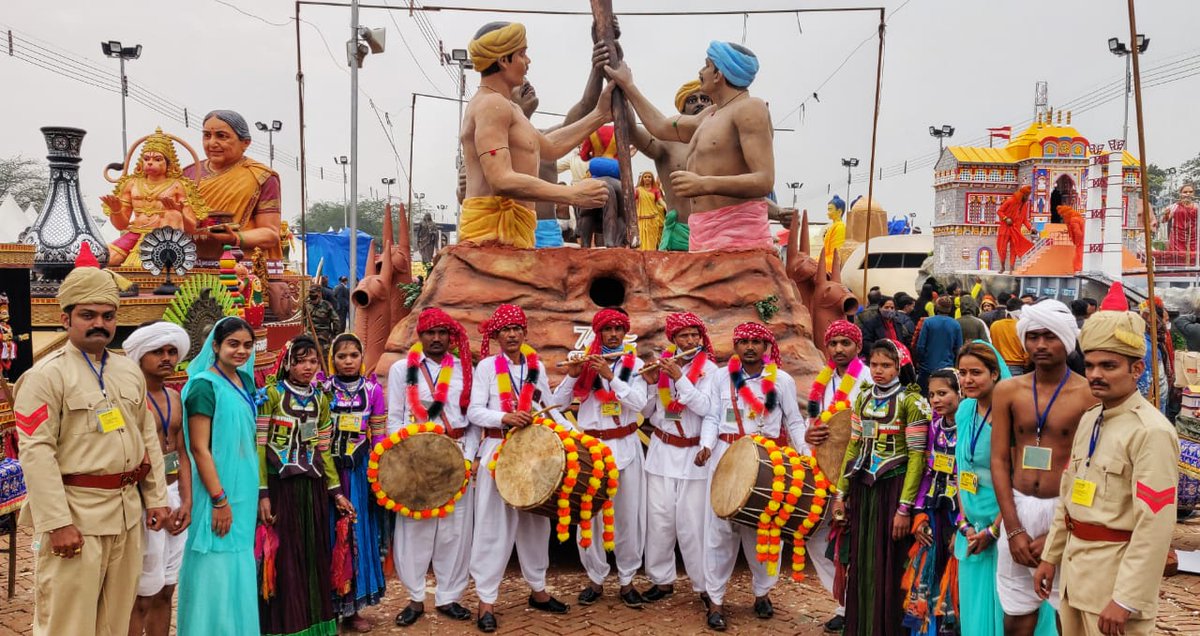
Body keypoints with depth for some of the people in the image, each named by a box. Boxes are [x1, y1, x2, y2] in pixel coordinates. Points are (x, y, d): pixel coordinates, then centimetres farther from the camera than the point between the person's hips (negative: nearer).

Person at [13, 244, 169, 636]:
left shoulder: (130, 371, 13)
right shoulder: (45, 375, -9)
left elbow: (148, 437, 17)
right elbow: (36, 453, -15)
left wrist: (156, 498, 12)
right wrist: (57, 523, -19)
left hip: (128, 510, 7)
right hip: (76, 513, -6)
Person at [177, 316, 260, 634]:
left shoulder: (244, 381, 8)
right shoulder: (205, 385, -15)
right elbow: (199, 448, -18)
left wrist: (254, 493, 15)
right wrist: (219, 500, -20)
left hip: (243, 489, 8)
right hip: (219, 492, -8)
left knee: (238, 569, 15)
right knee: (217, 571, 0)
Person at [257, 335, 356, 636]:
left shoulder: (321, 400, 10)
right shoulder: (272, 394, -5)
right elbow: (259, 446, -8)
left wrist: (336, 492, 10)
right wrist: (262, 494, -14)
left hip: (312, 487, 5)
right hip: (279, 485, -5)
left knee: (314, 556, 9)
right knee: (283, 558, 0)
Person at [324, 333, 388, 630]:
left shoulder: (372, 389, 3)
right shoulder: (322, 388, 1)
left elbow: (379, 437, 4)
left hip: (360, 469, 1)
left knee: (358, 533, 5)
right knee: (330, 533, 2)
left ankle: (353, 605, 16)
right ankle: (329, 604, 13)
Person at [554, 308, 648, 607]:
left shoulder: (635, 364, 3)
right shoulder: (585, 363, 3)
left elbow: (639, 403, -12)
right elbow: (558, 402, -2)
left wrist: (610, 376, -20)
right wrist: (572, 376, -17)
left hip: (624, 447, 0)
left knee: (628, 516, 4)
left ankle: (626, 580, 16)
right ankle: (595, 579, 17)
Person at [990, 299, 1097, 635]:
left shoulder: (1089, 395, -5)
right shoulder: (1008, 391, 3)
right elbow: (999, 461, 2)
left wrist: (1056, 534, -10)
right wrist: (1014, 529, -6)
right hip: (1018, 508, 3)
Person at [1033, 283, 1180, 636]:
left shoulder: (1151, 431, -18)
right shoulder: (1088, 419, 9)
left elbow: (1155, 525, -22)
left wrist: (1126, 599, -22)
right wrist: (1051, 555, 15)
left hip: (1116, 568, -8)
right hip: (1075, 564, 8)